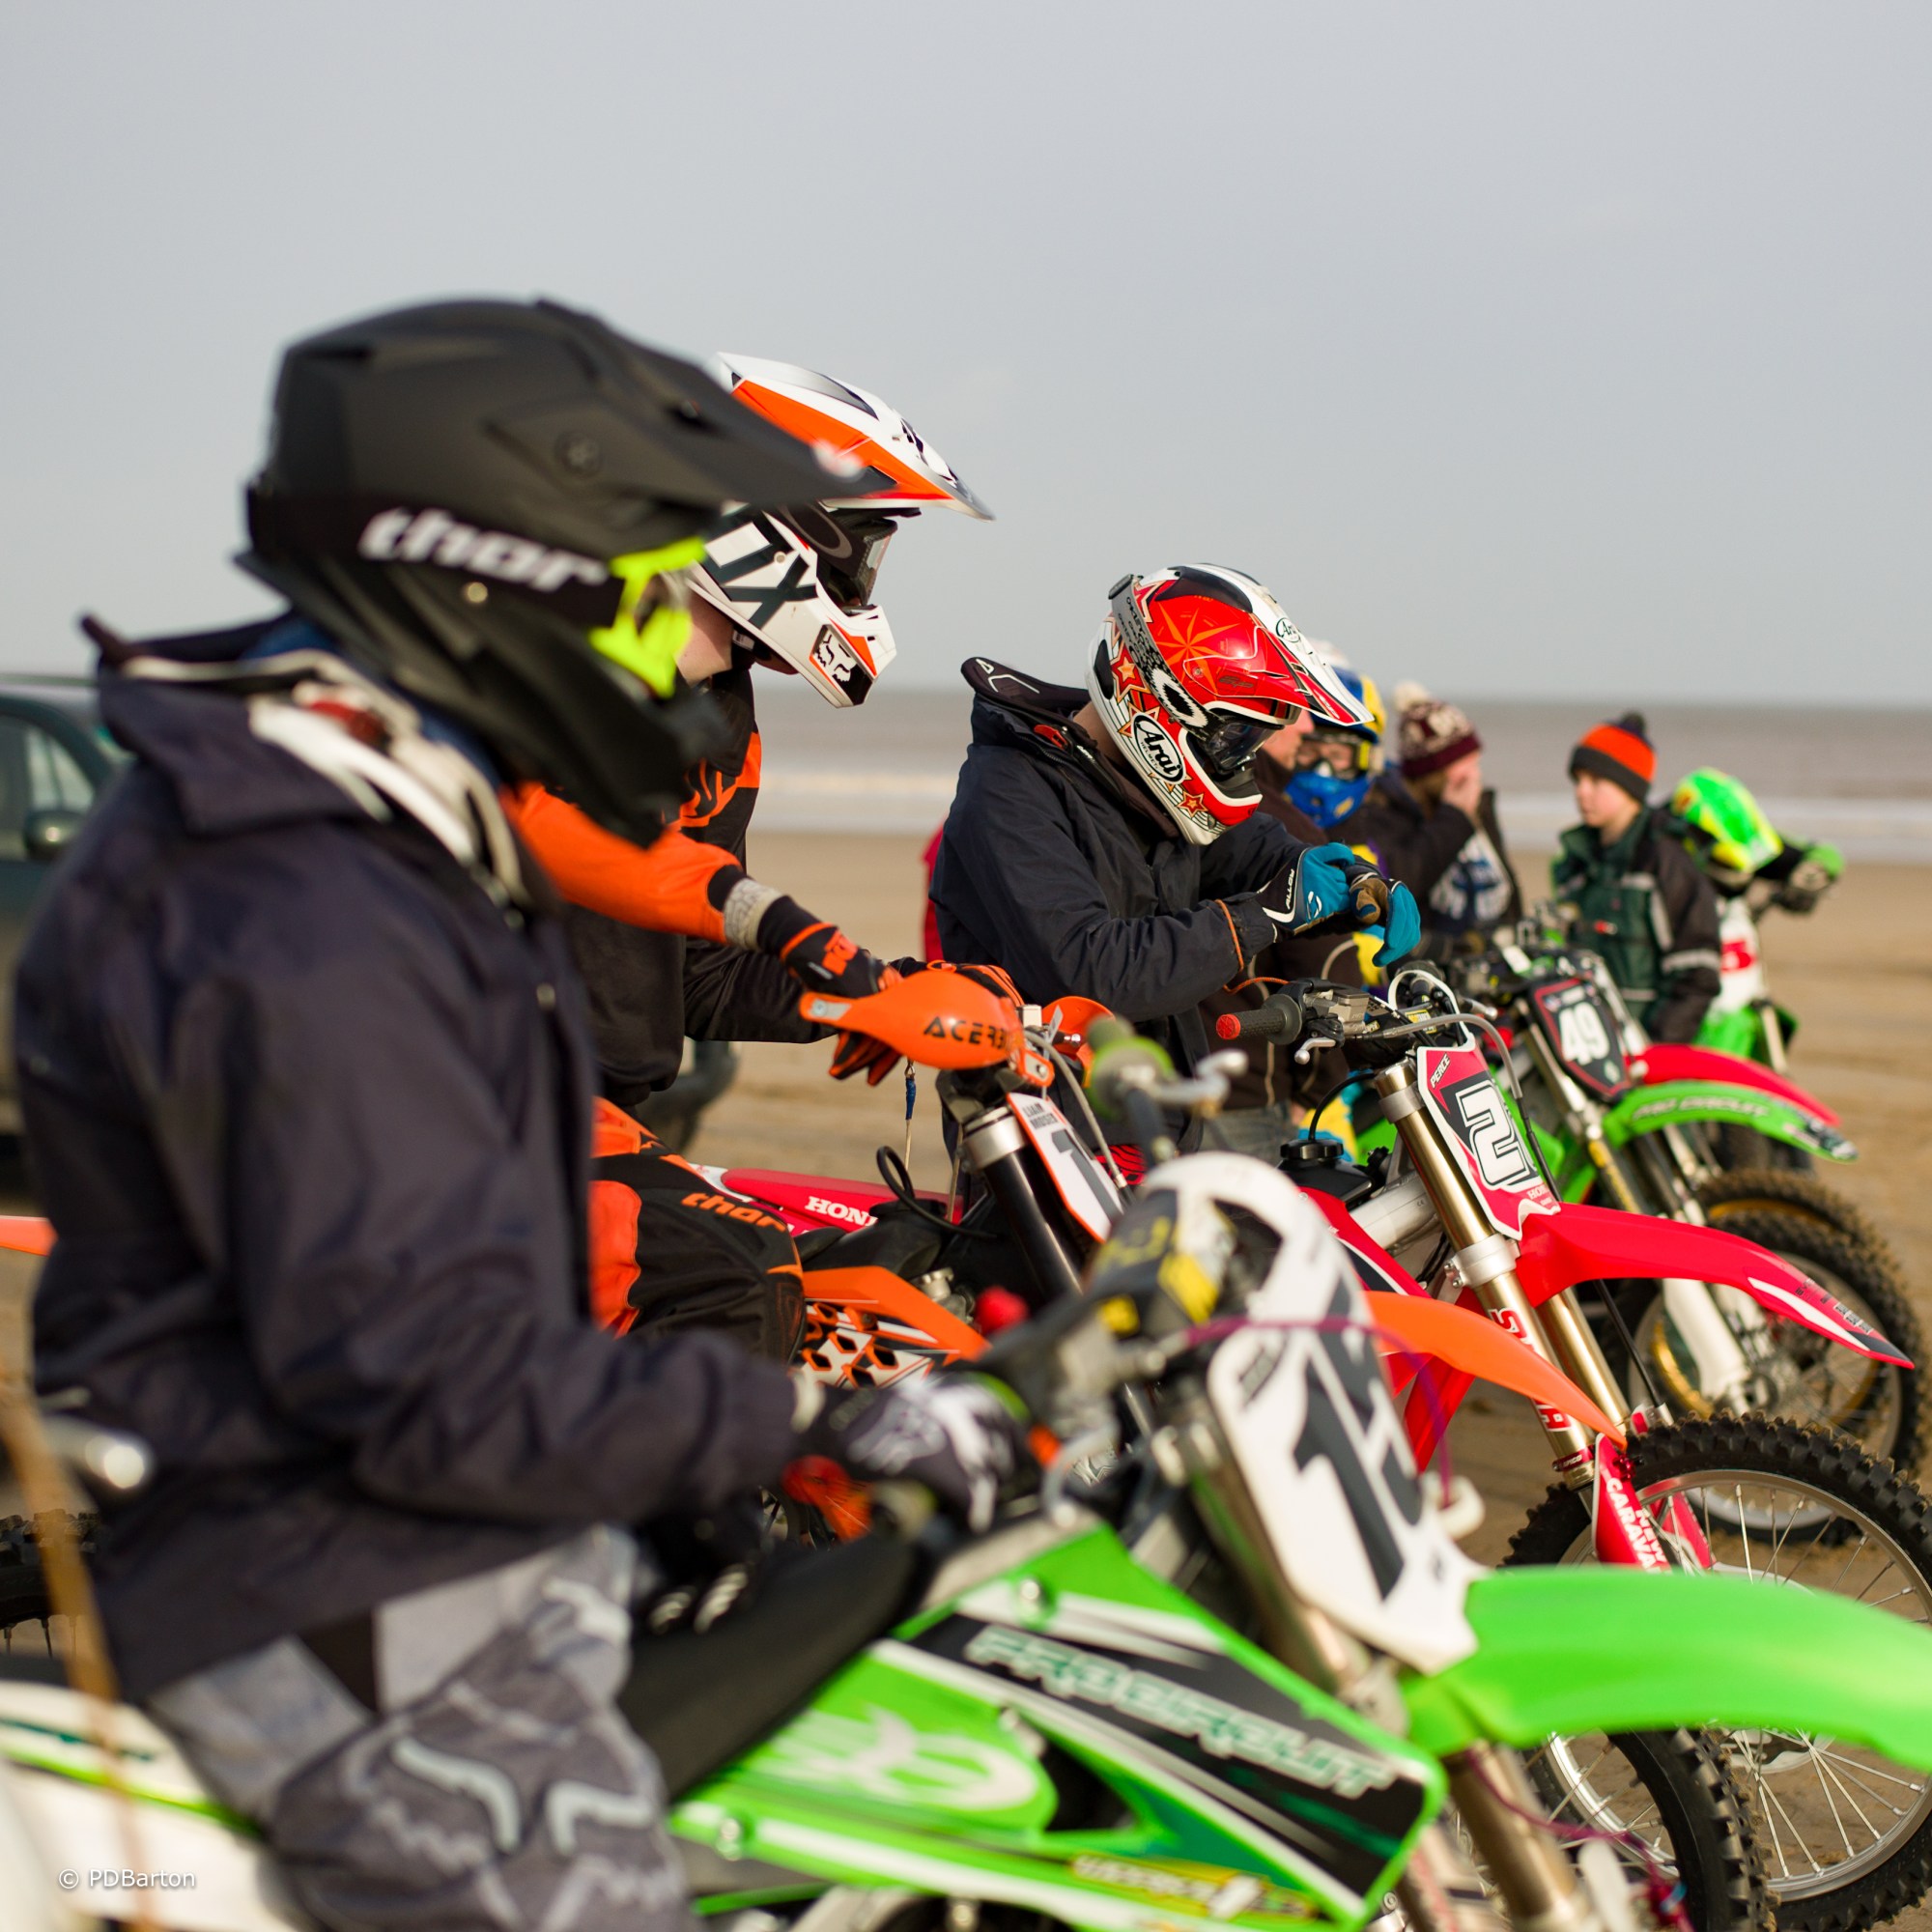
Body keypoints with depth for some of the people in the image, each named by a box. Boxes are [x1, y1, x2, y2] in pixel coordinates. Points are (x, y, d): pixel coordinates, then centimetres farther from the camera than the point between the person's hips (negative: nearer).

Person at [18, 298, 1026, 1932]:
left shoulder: (368, 829, 8)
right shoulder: (303, 939, -27)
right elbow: (438, 1387, -29)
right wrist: (817, 1427, -23)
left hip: (469, 1551, 10)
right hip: (363, 1642, -10)